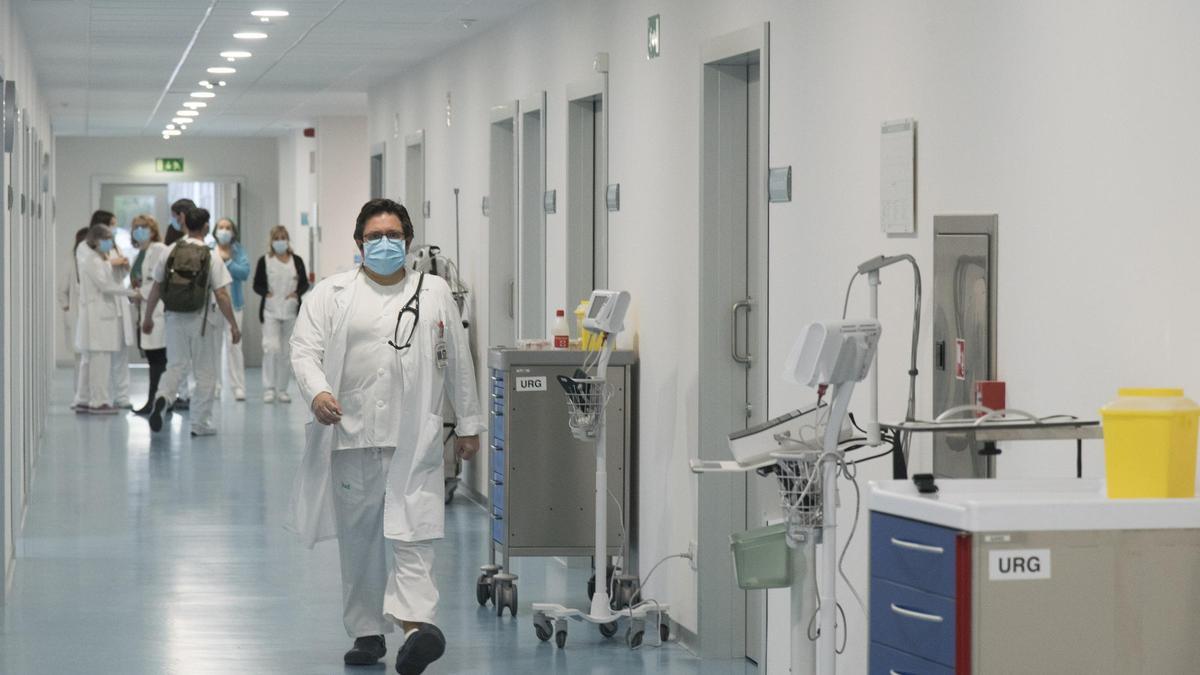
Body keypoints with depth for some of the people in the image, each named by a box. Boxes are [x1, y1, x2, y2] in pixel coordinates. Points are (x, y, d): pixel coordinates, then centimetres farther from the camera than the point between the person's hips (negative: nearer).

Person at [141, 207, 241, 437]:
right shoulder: (211, 257, -10)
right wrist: (233, 325, -4)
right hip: (203, 319, -3)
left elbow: (156, 288, 4)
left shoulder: (171, 252, -1)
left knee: (176, 366, 14)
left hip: (175, 317, 3)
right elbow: (221, 295, -12)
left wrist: (147, 317, 16)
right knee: (205, 373, 10)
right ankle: (200, 423, 12)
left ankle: (162, 398, -15)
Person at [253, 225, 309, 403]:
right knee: (272, 348, -15)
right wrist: (266, 293, -17)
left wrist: (297, 293, -10)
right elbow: (257, 285, 2)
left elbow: (305, 283, 10)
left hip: (291, 313, 3)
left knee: (287, 352, 6)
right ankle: (269, 388, -9)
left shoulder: (296, 261, 7)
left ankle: (282, 390, 16)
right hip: (270, 312, -3)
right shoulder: (264, 261, 0)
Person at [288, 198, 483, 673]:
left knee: (412, 536, -13)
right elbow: (304, 350, -3)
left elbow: (458, 363, 15)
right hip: (352, 435, 1)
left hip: (414, 439, -1)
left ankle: (415, 625, -24)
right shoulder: (330, 295, 7)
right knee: (359, 540, 8)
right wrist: (317, 391, -22)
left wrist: (468, 423, 15)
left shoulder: (435, 294, 12)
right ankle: (367, 632, 17)